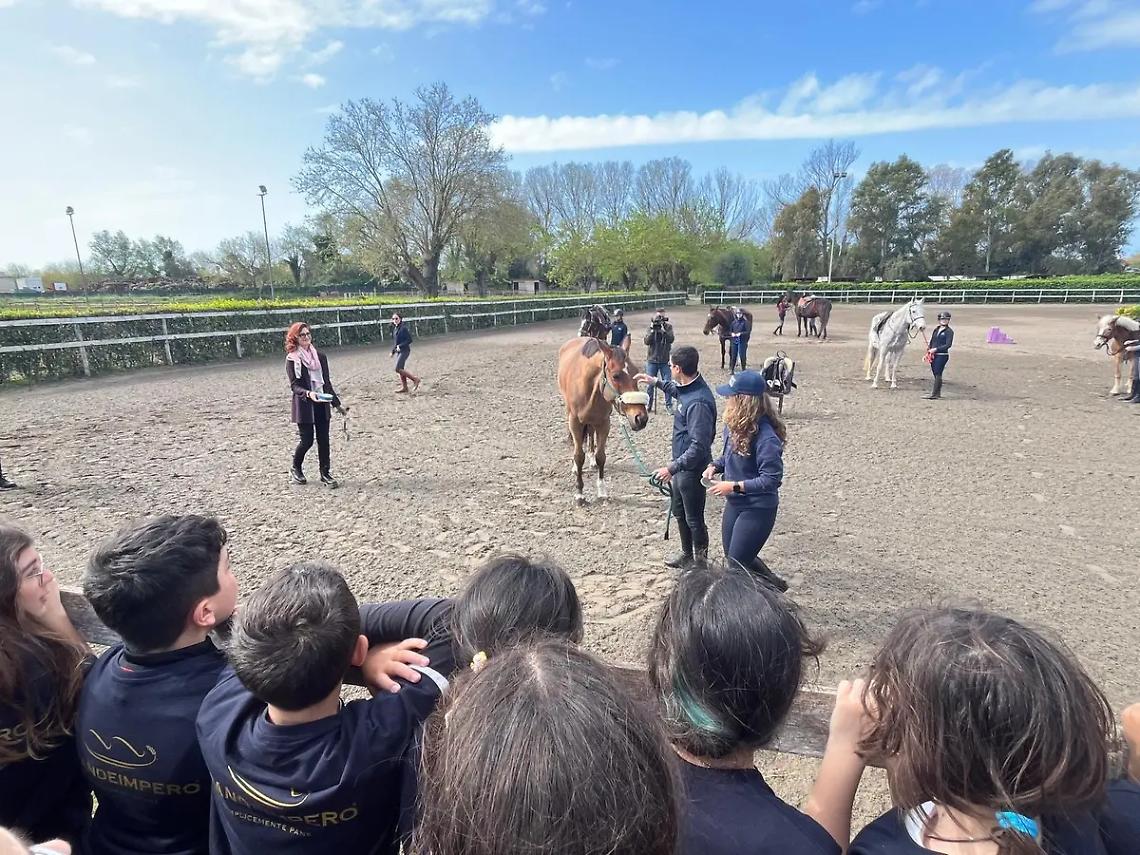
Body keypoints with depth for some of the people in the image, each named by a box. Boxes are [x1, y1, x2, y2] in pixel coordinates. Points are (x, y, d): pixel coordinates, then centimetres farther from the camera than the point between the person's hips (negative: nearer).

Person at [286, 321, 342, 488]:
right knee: (307, 440, -2)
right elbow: (294, 385, -11)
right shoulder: (292, 359, -5)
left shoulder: (320, 357, 10)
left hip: (322, 403, 4)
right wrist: (308, 393, -30)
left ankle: (325, 473, 14)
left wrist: (336, 403, 14)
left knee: (323, 440, 4)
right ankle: (296, 469, 24)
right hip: (303, 404, -4)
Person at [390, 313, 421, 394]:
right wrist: (393, 351, 18)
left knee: (398, 369, -14)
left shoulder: (403, 328, -13)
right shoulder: (395, 329, 12)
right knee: (400, 369, 9)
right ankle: (404, 387, 16)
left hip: (404, 350, -9)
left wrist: (400, 346, -21)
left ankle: (415, 379, -6)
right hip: (399, 351, 9)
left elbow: (409, 340, -15)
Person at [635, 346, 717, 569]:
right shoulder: (688, 388, -1)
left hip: (692, 469, -10)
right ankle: (687, 554, 44)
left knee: (694, 519, 8)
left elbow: (699, 446, -31)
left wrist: (672, 468, -29)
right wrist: (656, 382, 26)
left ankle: (700, 563, 27)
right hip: (682, 465, 10)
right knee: (679, 512, 24)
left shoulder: (698, 402, -31)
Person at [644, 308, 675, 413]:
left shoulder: (668, 326, 1)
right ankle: (649, 404, 18)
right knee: (650, 384, 6)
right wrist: (652, 330, -19)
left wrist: (663, 330, -25)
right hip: (652, 360, 0)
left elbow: (671, 339, -13)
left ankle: (669, 406, 6)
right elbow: (647, 342, -10)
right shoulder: (650, 327, 1)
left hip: (665, 360, 0)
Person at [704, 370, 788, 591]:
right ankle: (774, 585, 44)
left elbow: (771, 479, -26)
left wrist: (734, 486, -26)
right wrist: (715, 466, -5)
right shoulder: (734, 425, -3)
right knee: (733, 558, 23)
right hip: (735, 504, 9)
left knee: (736, 564, 3)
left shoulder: (765, 436, -27)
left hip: (757, 509, -9)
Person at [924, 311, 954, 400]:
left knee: (938, 374, -8)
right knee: (936, 374, 11)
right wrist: (929, 349, 1)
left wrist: (936, 349, -20)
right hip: (933, 356, 7)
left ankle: (934, 394, -8)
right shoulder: (936, 330, 14)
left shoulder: (949, 331, -6)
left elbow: (948, 345, -14)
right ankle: (938, 393, 21)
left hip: (942, 355, -7)